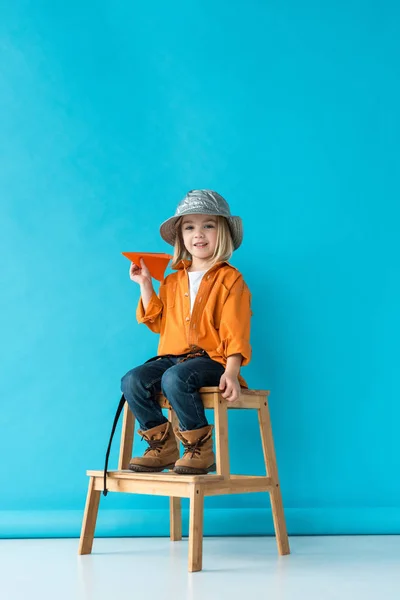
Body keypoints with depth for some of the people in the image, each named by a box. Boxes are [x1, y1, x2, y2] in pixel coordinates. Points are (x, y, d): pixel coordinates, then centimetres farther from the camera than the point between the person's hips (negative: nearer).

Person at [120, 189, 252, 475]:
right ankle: (163, 446, -6)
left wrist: (231, 371, -21)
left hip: (211, 359, -6)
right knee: (132, 381, -19)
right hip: (172, 357, 6)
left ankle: (200, 449, -18)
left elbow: (236, 332, -8)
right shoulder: (172, 281, 18)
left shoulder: (230, 279, 0)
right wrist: (145, 284, 13)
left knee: (175, 378, -35)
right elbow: (159, 323, 19)